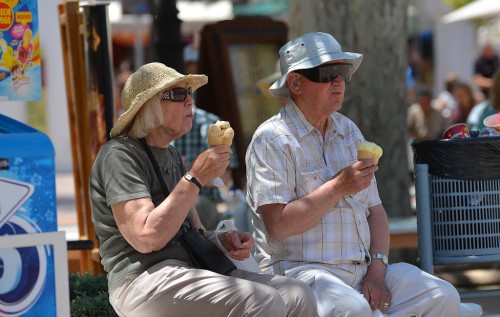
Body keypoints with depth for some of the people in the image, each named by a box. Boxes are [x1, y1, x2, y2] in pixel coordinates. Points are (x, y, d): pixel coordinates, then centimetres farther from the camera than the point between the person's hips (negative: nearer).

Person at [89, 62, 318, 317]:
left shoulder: (171, 155, 22)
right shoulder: (120, 156, -8)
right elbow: (146, 238, -20)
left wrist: (223, 240, 1)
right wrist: (196, 179, -17)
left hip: (190, 270, 9)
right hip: (143, 281, -9)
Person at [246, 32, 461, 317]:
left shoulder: (349, 131, 18)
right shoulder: (272, 140, -6)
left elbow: (375, 209, 13)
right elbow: (277, 226, -16)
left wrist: (377, 268, -3)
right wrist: (338, 188, -16)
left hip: (362, 269, 7)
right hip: (299, 269, -7)